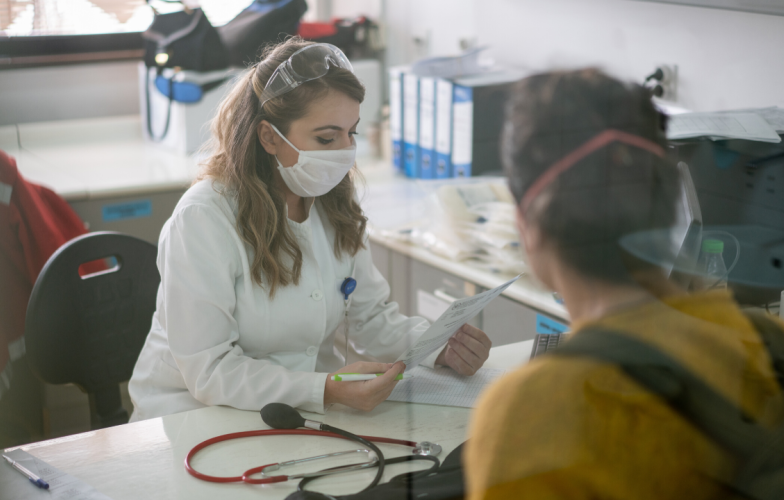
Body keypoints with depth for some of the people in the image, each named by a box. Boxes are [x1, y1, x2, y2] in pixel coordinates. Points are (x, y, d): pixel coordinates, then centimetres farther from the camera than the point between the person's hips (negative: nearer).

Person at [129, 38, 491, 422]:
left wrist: (440, 347, -8)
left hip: (299, 418, 6)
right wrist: (325, 390, -33)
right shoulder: (204, 219, -18)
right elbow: (210, 370, -21)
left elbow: (371, 318, 11)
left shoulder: (334, 206, 5)